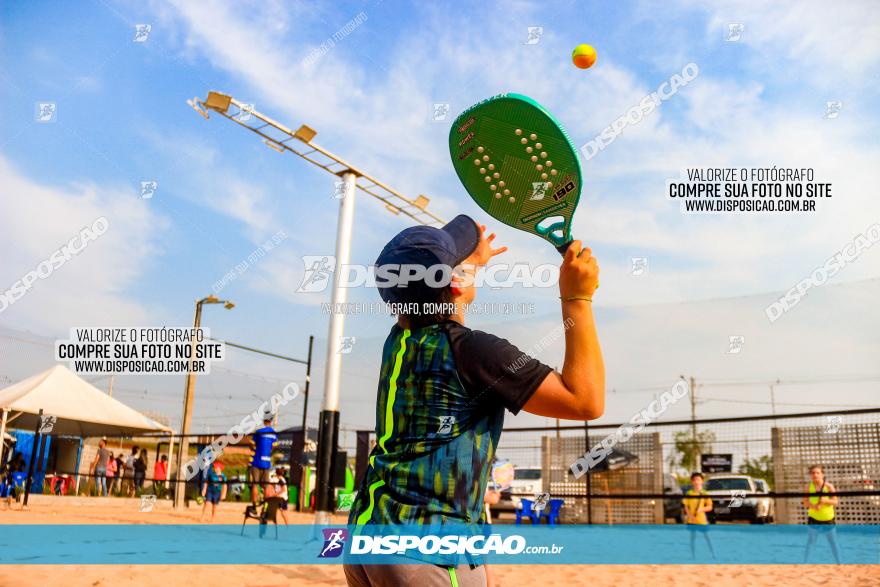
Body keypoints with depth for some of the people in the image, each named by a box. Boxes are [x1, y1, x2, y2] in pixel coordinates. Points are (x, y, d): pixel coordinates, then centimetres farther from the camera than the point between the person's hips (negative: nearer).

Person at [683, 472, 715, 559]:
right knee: (693, 537, 8)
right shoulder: (689, 493, 1)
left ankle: (714, 555, 14)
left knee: (707, 537, 5)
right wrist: (689, 514, -14)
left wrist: (701, 509, -20)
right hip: (692, 520, 1)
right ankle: (693, 556, 17)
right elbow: (686, 506, 2)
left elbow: (710, 507, -3)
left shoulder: (705, 493, -2)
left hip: (702, 519, -1)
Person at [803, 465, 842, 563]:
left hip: (828, 519, 0)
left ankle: (839, 564, 25)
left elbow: (835, 501, -10)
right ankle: (804, 563, 8)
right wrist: (812, 505, -29)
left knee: (833, 544, 11)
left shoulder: (829, 486, -9)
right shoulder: (809, 486, -7)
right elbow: (805, 503, -8)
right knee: (810, 543, 2)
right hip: (814, 518, 0)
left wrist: (825, 500, -28)